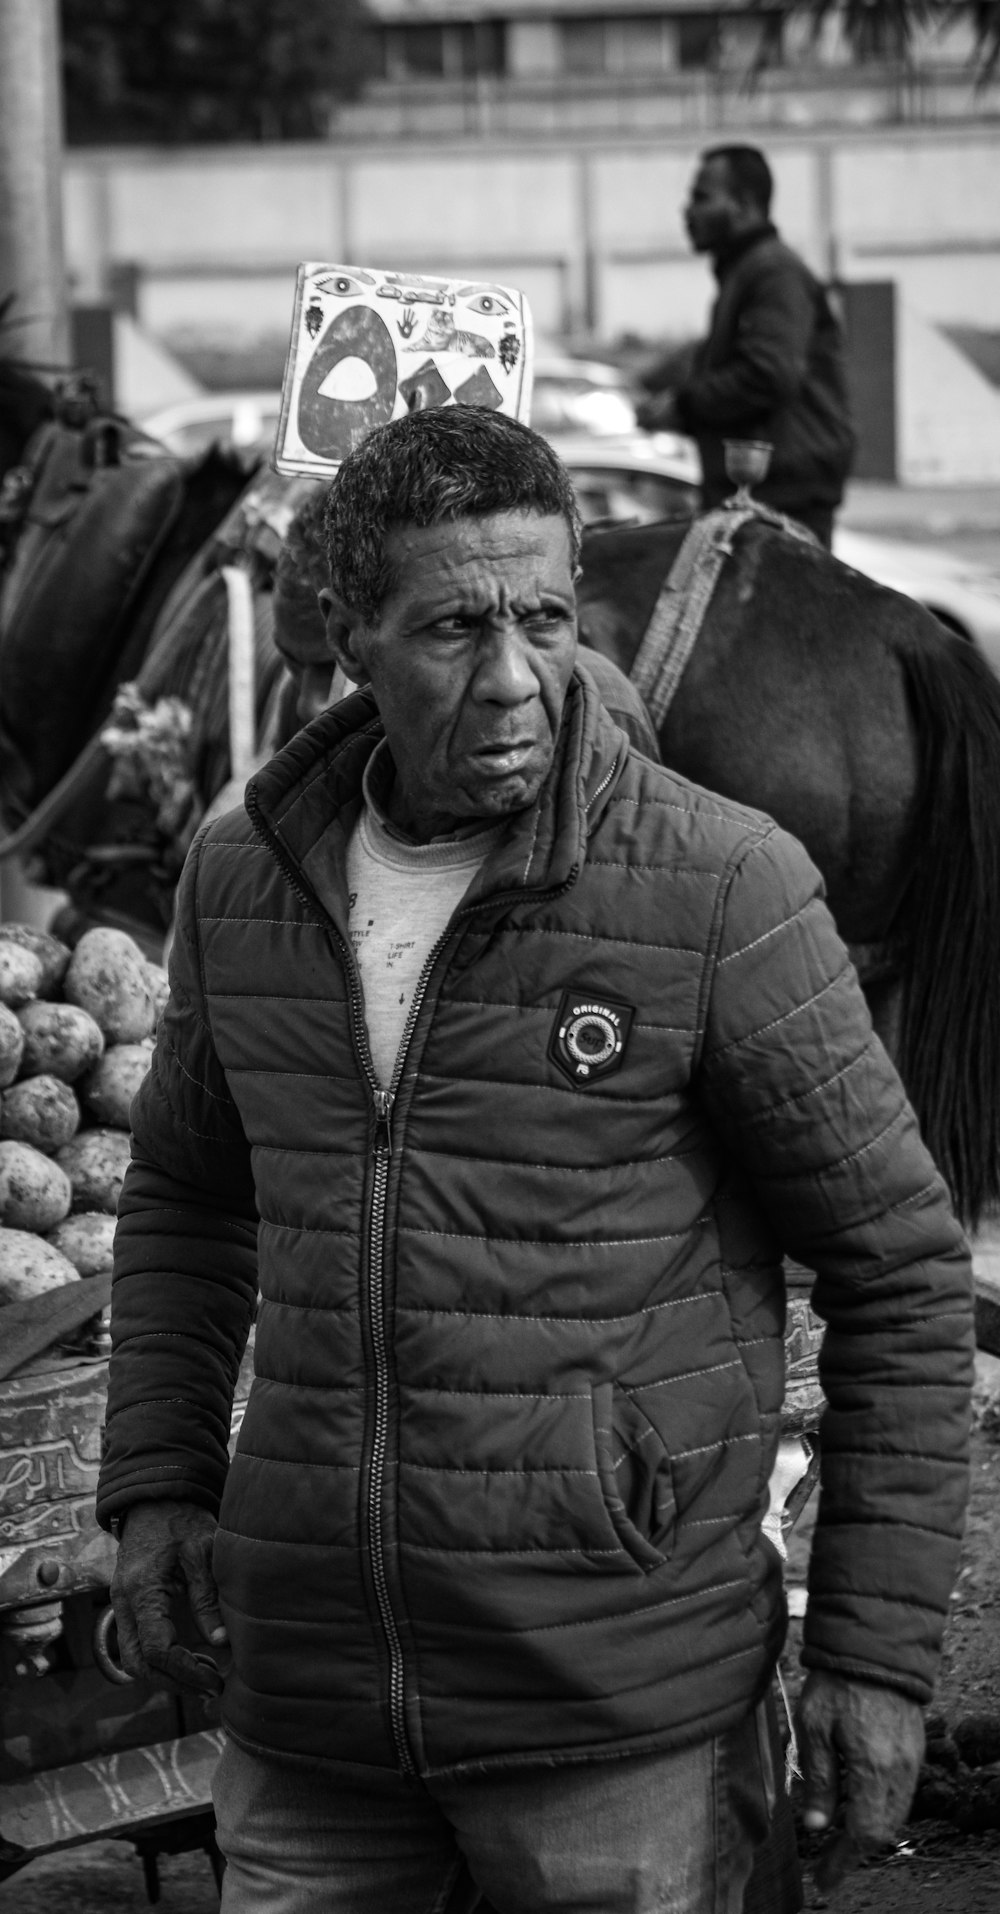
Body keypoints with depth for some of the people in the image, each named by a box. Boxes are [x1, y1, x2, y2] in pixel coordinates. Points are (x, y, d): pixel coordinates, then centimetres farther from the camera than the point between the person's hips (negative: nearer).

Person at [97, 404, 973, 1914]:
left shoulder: (723, 890, -11)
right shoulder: (246, 878, 3)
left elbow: (899, 1266, -4)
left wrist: (882, 1652, -6)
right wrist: (157, 1487, 10)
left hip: (624, 1711, -4)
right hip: (310, 1703, 4)